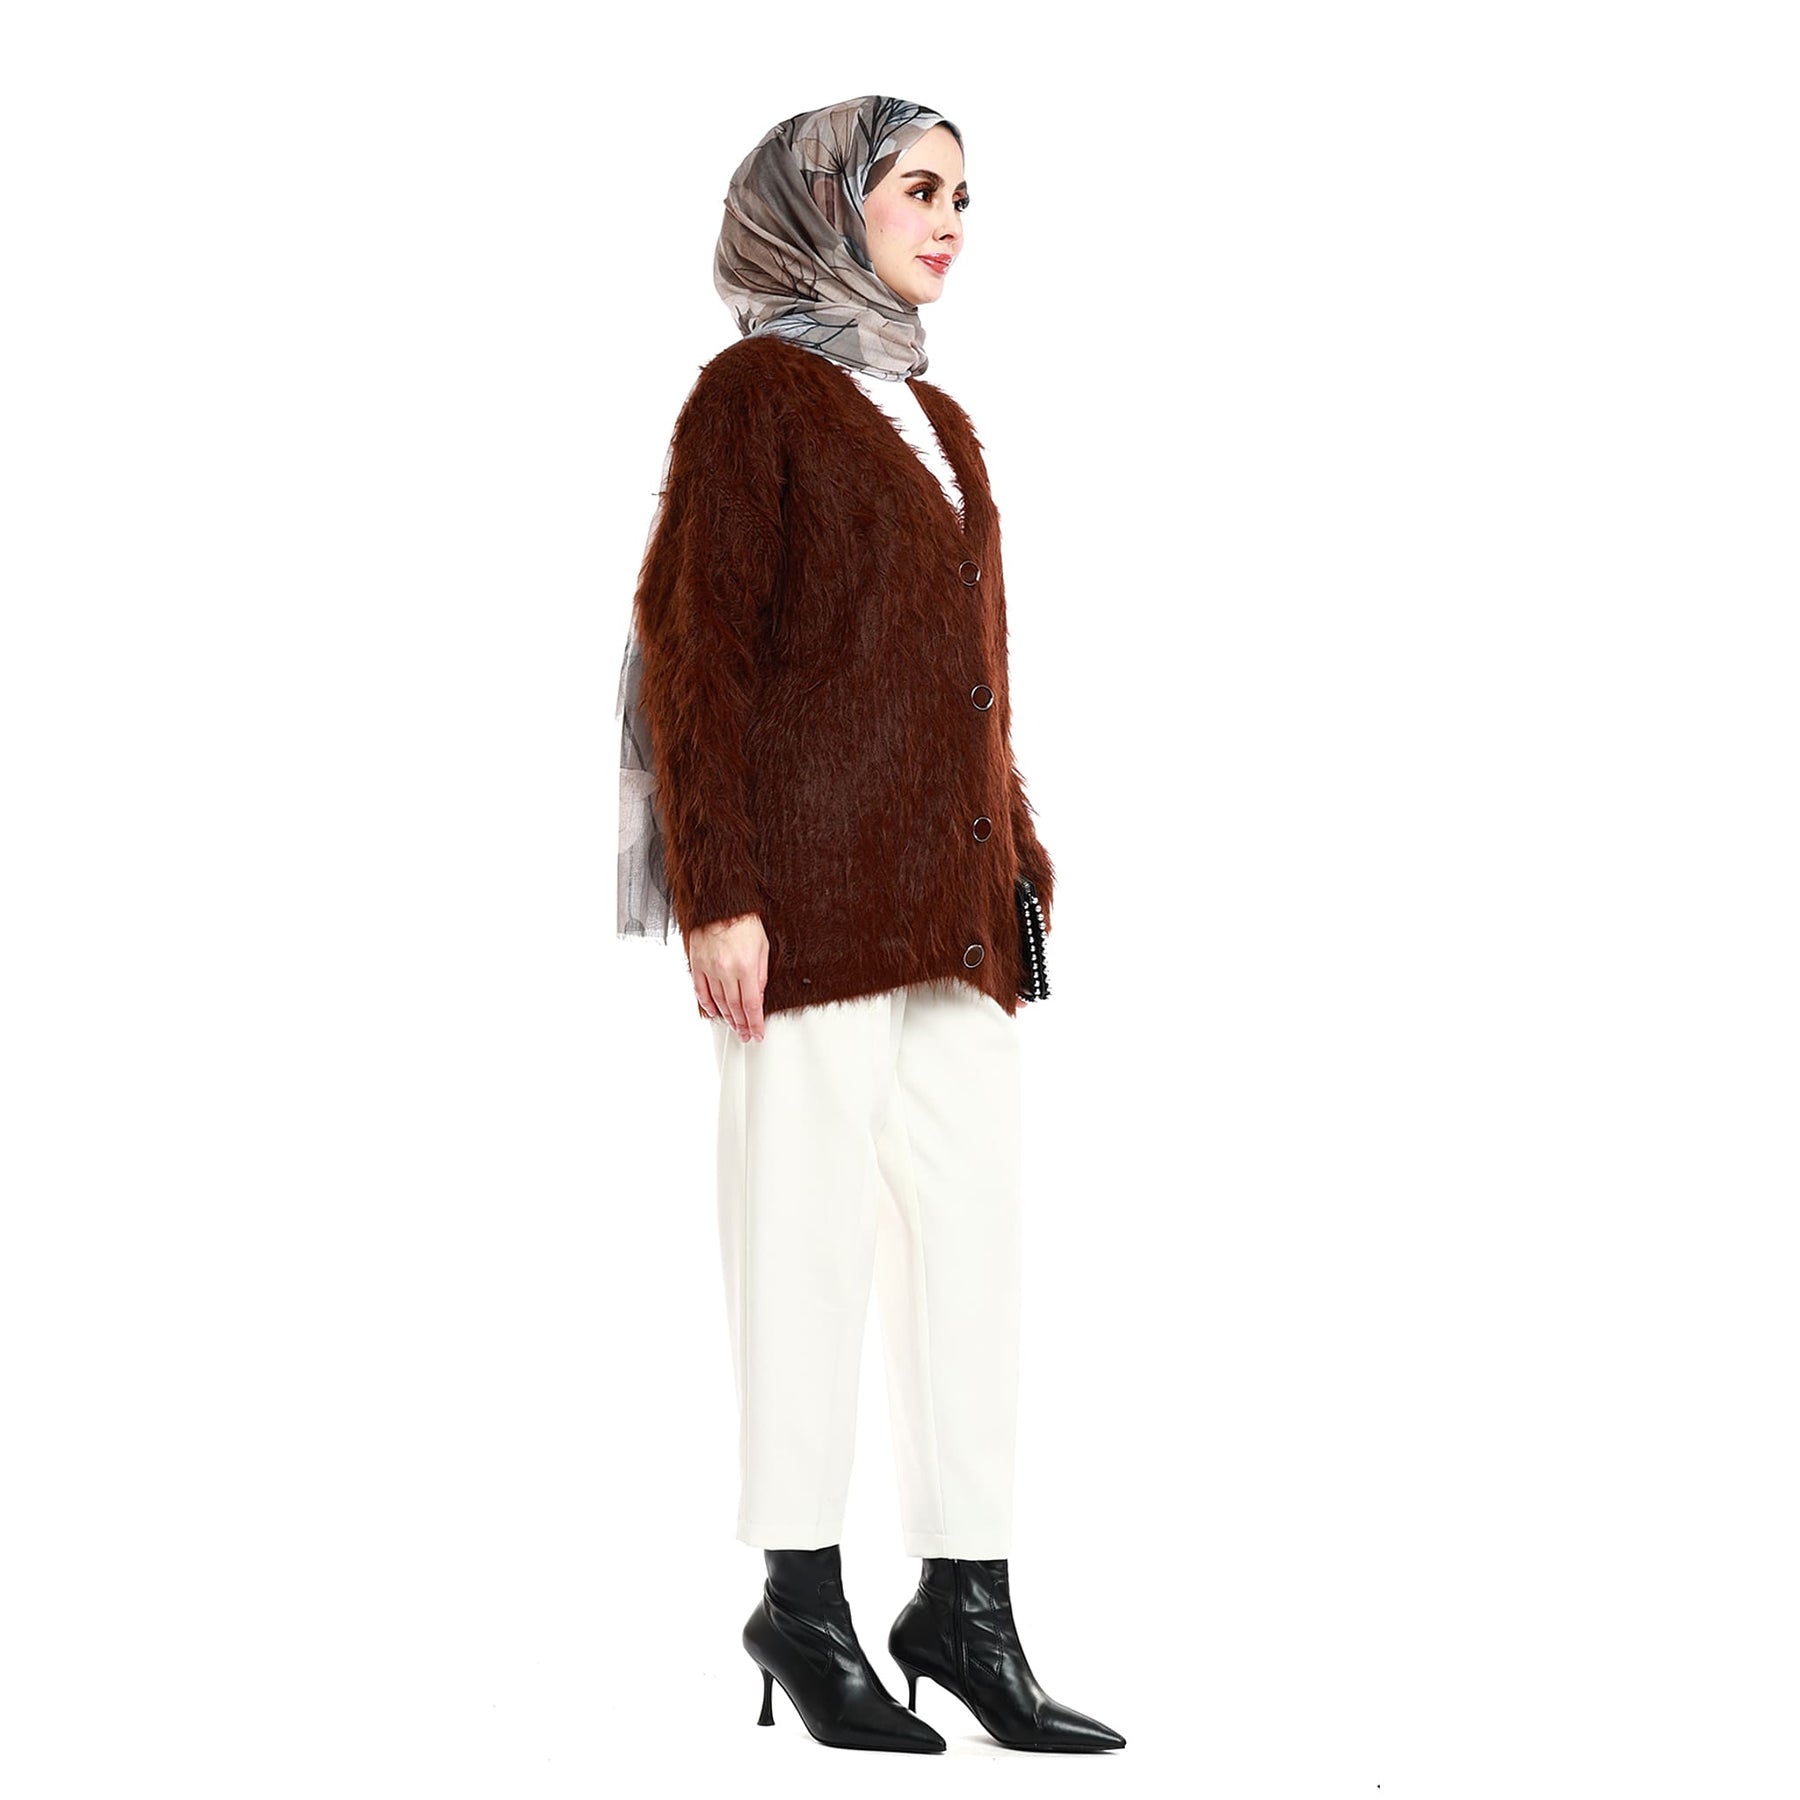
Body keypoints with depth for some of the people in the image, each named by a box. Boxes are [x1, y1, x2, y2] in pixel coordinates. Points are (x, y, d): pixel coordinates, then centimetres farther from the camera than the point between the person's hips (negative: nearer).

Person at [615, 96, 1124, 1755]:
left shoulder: (939, 423, 22)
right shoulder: (756, 392, 0)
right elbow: (695, 648, -8)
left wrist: (1016, 872, 16)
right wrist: (717, 889, -15)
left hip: (955, 902, 7)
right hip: (814, 884, -7)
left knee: (974, 1242, 4)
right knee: (810, 1233, -2)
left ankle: (967, 1602, 9)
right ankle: (803, 1602, 7)